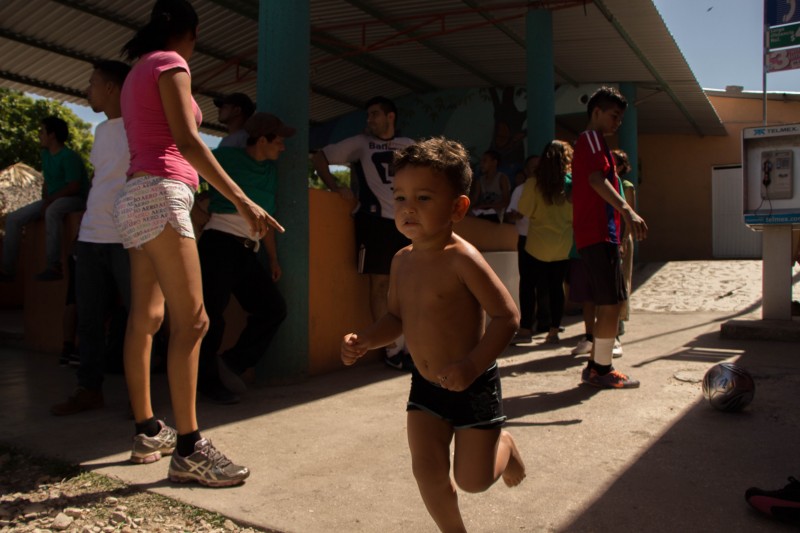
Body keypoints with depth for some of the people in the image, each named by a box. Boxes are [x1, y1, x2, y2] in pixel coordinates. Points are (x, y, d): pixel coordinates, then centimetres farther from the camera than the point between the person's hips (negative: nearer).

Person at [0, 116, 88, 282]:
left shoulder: (69, 156, -17)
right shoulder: (45, 154, 11)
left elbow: (74, 187, -22)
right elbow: (47, 182, 15)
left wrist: (49, 201, -20)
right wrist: (45, 201, -3)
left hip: (75, 199, -9)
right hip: (53, 200, 9)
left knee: (52, 211, -42)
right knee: (13, 218, -2)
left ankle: (55, 266, -41)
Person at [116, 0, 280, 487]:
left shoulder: (137, 72, 24)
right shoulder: (170, 64, -4)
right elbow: (187, 142, -16)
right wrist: (242, 201, -22)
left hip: (136, 197, 10)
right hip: (160, 194, -10)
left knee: (146, 318, 9)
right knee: (191, 320, -14)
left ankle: (148, 433, 16)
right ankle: (188, 449, -14)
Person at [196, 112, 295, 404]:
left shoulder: (270, 171, 18)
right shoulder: (226, 158, -1)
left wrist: (273, 258, 19)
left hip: (247, 251, 7)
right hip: (219, 243, -7)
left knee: (274, 308, 0)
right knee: (213, 312, -6)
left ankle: (236, 361, 15)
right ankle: (207, 381, 8)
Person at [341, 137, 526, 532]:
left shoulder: (462, 259, -23)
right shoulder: (403, 261, -1)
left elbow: (507, 316, -24)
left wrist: (472, 365, -34)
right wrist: (364, 341, -6)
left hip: (473, 386, -5)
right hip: (425, 385, 6)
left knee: (473, 479, 7)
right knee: (428, 472, 4)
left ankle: (504, 444, 40)